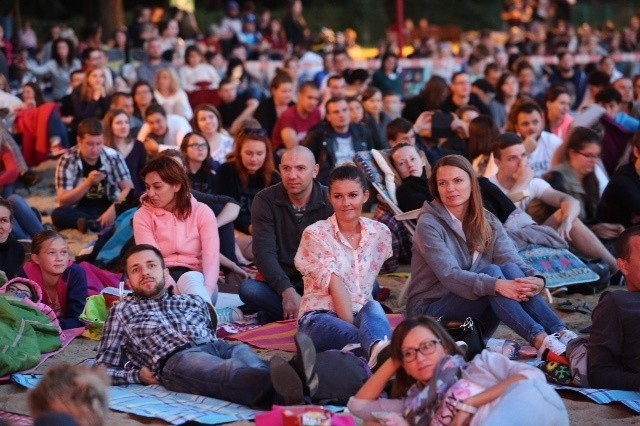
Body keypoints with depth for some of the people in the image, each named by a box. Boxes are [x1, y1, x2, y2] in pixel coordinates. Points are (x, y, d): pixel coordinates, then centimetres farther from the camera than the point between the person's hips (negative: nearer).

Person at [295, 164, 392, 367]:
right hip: (321, 316, -2)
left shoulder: (381, 233, 11)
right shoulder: (315, 235, -1)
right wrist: (352, 328, -23)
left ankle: (380, 350, -69)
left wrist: (355, 327, 10)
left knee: (373, 308, -36)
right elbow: (336, 286, -13)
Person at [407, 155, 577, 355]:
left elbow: (515, 261, -8)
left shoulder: (488, 224, 7)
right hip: (430, 311, -5)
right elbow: (449, 275, -23)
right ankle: (539, 339, -44)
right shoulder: (429, 224, -10)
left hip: (475, 319, 5)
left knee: (511, 270, -22)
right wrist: (496, 285, -38)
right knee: (492, 271, -28)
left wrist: (537, 280, -31)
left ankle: (561, 333, -36)